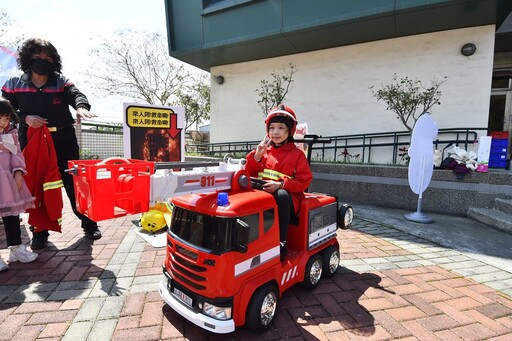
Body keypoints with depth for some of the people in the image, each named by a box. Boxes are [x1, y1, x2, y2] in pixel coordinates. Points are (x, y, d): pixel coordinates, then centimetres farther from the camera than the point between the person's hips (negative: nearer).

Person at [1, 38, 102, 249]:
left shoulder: (61, 83, 4)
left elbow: (76, 95, -16)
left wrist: (81, 106, -39)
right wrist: (25, 118, -13)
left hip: (63, 140, -1)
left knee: (73, 183, 3)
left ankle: (89, 224, 14)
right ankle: (40, 231, 19)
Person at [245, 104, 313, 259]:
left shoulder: (297, 154, 4)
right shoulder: (264, 150, 15)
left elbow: (304, 181, -4)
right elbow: (249, 173, 12)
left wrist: (281, 185, -19)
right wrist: (257, 156, -4)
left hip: (286, 197, -3)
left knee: (281, 195, -37)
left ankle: (281, 242, -25)